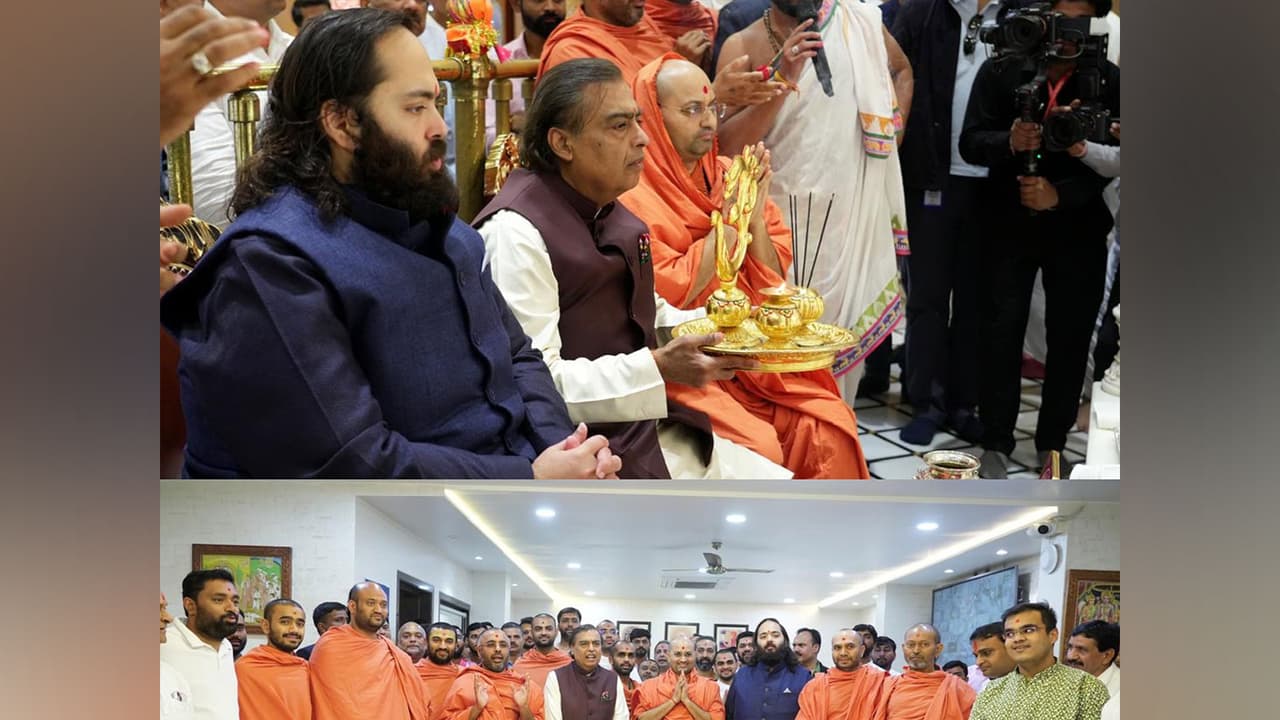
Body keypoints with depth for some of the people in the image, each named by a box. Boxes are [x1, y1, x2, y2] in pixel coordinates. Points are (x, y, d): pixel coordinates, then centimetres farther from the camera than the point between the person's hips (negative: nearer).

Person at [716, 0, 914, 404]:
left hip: (857, 217, 3)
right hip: (785, 225, -2)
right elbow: (726, 148, -14)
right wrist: (783, 81, -22)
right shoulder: (743, 47, -6)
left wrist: (892, 134, 10)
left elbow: (901, 70, 23)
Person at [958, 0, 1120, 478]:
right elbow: (971, 142, -5)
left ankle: (1052, 444, 17)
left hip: (1078, 227, 0)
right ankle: (996, 443, 11)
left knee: (1071, 336, 4)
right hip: (1009, 223, 0)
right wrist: (1009, 142, -26)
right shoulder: (1001, 70, -3)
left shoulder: (1109, 81, -4)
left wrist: (1060, 195, -21)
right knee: (1001, 331, 1)